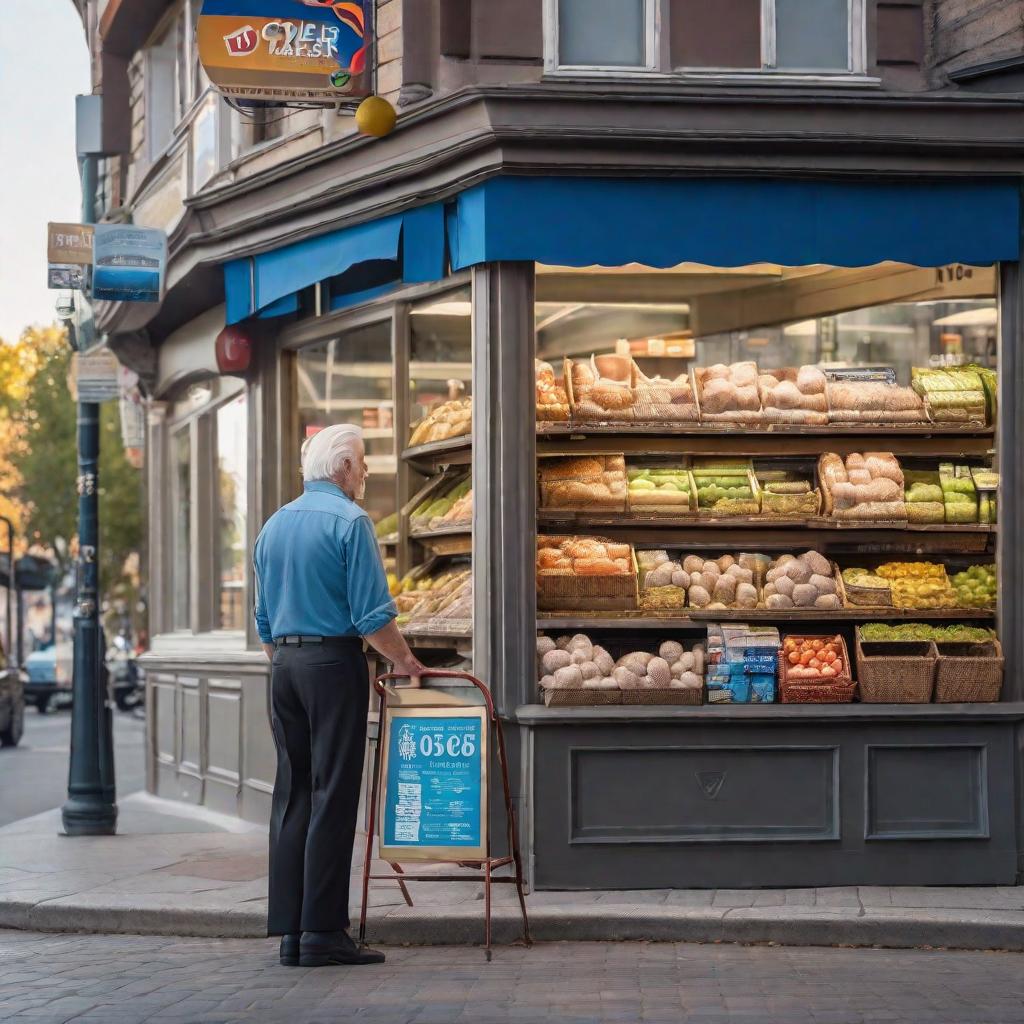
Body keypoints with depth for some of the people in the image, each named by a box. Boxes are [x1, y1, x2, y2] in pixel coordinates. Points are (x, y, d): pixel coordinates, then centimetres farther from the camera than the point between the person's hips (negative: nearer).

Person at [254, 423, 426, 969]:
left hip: (284, 665, 7)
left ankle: (289, 929, 7)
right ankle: (323, 932, -6)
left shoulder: (274, 525, 14)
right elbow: (373, 614, -13)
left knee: (291, 795, 8)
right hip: (334, 661, -7)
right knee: (331, 797, -5)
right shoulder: (349, 521, -8)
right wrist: (405, 661, 0)